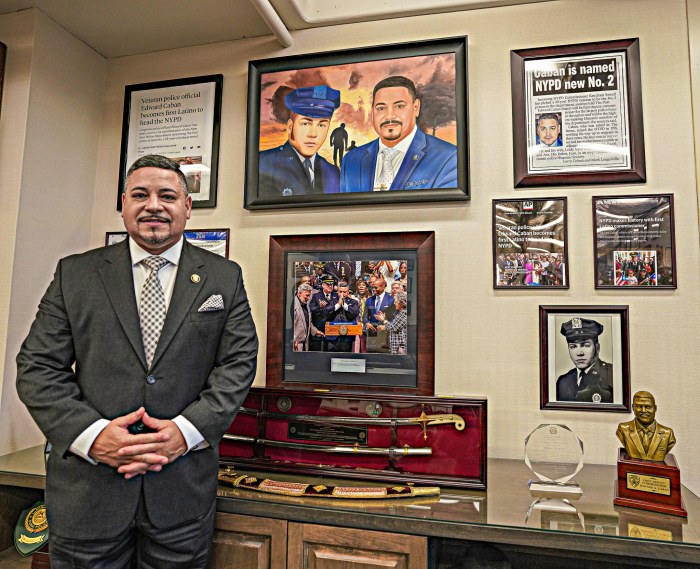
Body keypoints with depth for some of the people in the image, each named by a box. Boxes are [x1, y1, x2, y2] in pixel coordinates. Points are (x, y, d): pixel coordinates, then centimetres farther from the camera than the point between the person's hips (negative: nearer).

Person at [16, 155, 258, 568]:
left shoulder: (224, 278, 3)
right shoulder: (75, 273, 5)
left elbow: (238, 363, -2)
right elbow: (38, 366, 1)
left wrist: (187, 430, -14)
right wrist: (90, 434, -13)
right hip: (87, 485, 1)